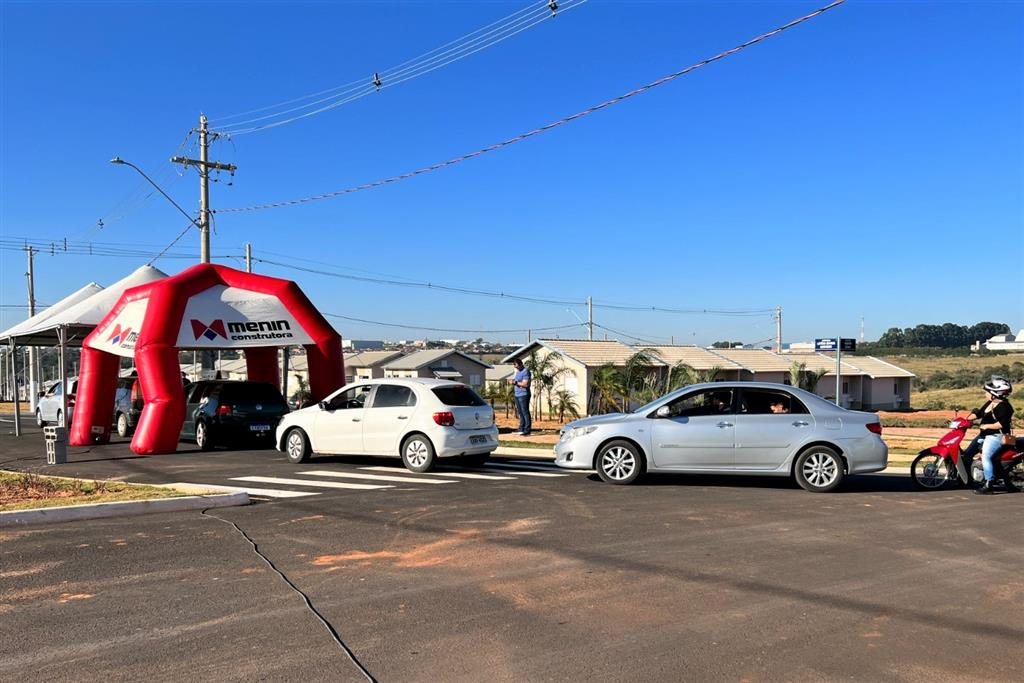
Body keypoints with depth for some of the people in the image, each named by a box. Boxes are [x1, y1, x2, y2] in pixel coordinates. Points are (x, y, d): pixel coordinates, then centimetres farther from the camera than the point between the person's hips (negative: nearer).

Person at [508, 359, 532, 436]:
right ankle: (522, 429, 16)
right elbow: (515, 381, 25)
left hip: (523, 395, -9)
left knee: (525, 412, -7)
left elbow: (525, 384, -18)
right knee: (520, 412, 11)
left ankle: (527, 430, -6)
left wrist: (516, 383, -14)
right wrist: (512, 381, 3)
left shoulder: (525, 372, -11)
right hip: (517, 395, 9)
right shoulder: (517, 372, 19)